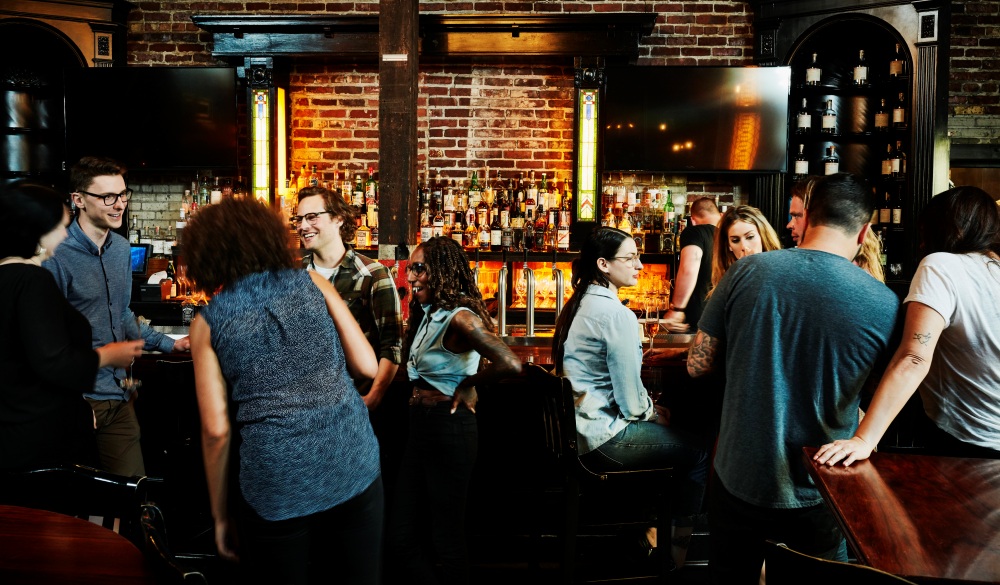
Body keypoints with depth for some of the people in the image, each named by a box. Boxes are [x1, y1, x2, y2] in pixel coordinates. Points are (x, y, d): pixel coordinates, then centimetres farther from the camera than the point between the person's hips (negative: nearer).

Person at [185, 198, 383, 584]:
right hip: (354, 464, 1)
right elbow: (367, 366, 3)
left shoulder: (208, 321, 4)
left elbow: (216, 429, 0)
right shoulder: (312, 283, 6)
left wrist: (220, 513, 10)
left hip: (276, 486, -1)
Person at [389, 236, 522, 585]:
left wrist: (467, 386, -17)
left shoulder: (459, 317, -19)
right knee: (401, 534, 15)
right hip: (421, 428, 9)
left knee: (447, 540, 7)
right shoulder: (427, 314, 9)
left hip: (449, 430, -9)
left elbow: (510, 365, -31)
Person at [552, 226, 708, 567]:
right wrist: (653, 412, 1)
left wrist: (649, 408, 11)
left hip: (581, 429, 9)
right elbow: (631, 402, -19)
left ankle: (648, 528, 32)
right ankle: (677, 548, 20)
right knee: (698, 453, 5)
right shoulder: (616, 315, -21)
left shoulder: (582, 304, 8)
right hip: (605, 438, -9)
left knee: (676, 438, 25)